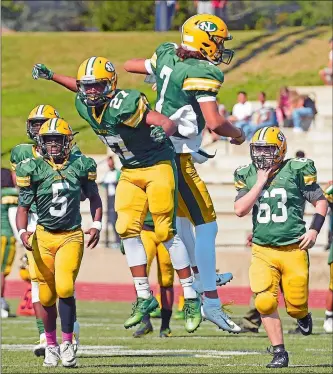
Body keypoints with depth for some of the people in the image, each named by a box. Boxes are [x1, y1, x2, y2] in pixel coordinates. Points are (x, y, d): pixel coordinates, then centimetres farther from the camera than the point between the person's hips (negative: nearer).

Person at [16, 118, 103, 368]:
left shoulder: (81, 165, 0)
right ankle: (51, 345, 26)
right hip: (44, 237, 1)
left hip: (71, 237, -1)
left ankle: (68, 342, -5)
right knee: (47, 297, 6)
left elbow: (94, 198, 14)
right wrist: (23, 231, -17)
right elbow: (23, 207, 0)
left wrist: (96, 225, 0)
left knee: (65, 288, -19)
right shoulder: (33, 169, -3)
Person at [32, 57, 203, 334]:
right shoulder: (85, 106, -4)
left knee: (166, 232, -8)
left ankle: (191, 298, 2)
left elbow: (168, 123, -33)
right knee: (127, 229, -3)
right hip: (130, 171, 7)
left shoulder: (124, 104, -27)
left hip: (158, 165, -7)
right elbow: (82, 89, 21)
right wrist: (50, 76, 22)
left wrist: (162, 131, -54)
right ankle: (144, 296, 5)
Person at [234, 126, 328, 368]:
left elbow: (321, 202, 4)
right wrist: (260, 183, -10)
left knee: (295, 306, 2)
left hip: (293, 250, -2)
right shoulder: (247, 176, 5)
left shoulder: (296, 171, -4)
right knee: (265, 303, -14)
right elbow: (240, 210, -7)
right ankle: (279, 353, -1)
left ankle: (303, 315, 41)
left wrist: (314, 230, -8)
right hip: (263, 252, 2)